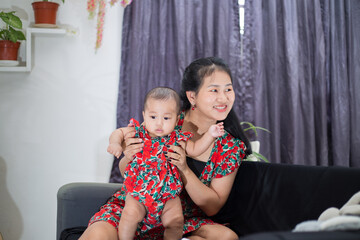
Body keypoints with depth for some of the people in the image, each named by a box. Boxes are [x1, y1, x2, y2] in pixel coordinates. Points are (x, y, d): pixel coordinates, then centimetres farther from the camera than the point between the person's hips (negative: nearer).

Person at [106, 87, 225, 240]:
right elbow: (119, 132, 3)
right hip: (139, 190, -1)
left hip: (168, 193, 1)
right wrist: (115, 143, -19)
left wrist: (210, 135, 0)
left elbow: (194, 150, 11)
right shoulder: (138, 132, -3)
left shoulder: (177, 139, 1)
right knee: (131, 213, -24)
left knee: (175, 223, -14)